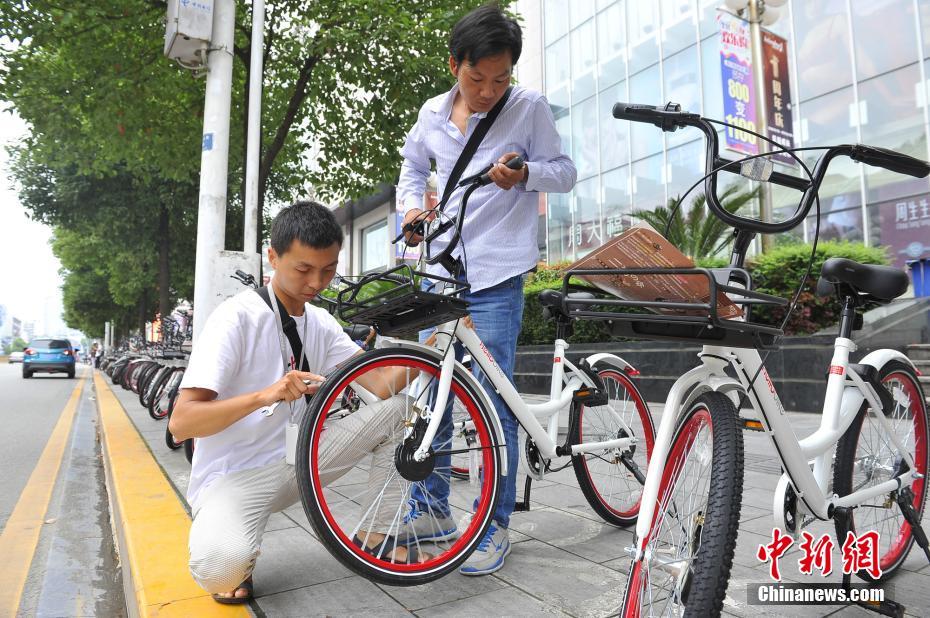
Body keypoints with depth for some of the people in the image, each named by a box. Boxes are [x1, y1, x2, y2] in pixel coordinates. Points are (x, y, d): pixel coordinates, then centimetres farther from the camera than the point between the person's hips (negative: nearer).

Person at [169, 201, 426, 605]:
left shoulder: (322, 323, 3)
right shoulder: (238, 317, -17)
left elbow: (383, 386, -7)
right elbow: (180, 423, -22)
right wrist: (265, 394, -37)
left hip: (295, 462, 6)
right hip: (233, 475, -6)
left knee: (401, 407, -5)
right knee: (220, 568, -37)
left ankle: (373, 538, 8)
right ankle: (236, 559, 2)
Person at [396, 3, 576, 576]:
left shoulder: (530, 107, -1)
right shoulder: (433, 114, 9)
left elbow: (565, 172, 3)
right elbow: (413, 165, 25)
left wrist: (526, 171, -18)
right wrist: (413, 205, 6)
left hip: (497, 276, -5)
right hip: (441, 269, 5)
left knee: (494, 403, -5)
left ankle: (496, 525, 13)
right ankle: (432, 509, 26)